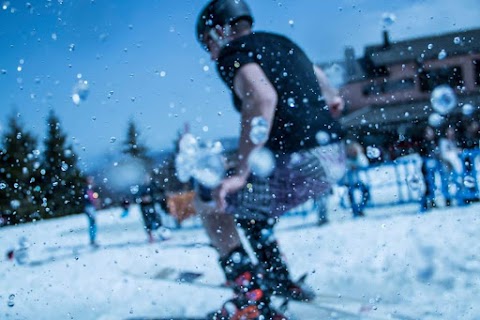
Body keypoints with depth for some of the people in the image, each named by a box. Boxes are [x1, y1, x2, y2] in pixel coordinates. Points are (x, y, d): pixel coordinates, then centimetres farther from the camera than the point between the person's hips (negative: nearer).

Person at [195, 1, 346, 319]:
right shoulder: (281, 43, 20)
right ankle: (279, 281, 31)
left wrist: (241, 171, -25)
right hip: (335, 158, 9)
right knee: (247, 207, 29)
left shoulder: (232, 53, -5)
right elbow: (317, 76, 39)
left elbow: (262, 96, -25)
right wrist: (330, 99, 62)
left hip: (301, 165, -9)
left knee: (211, 204, 9)